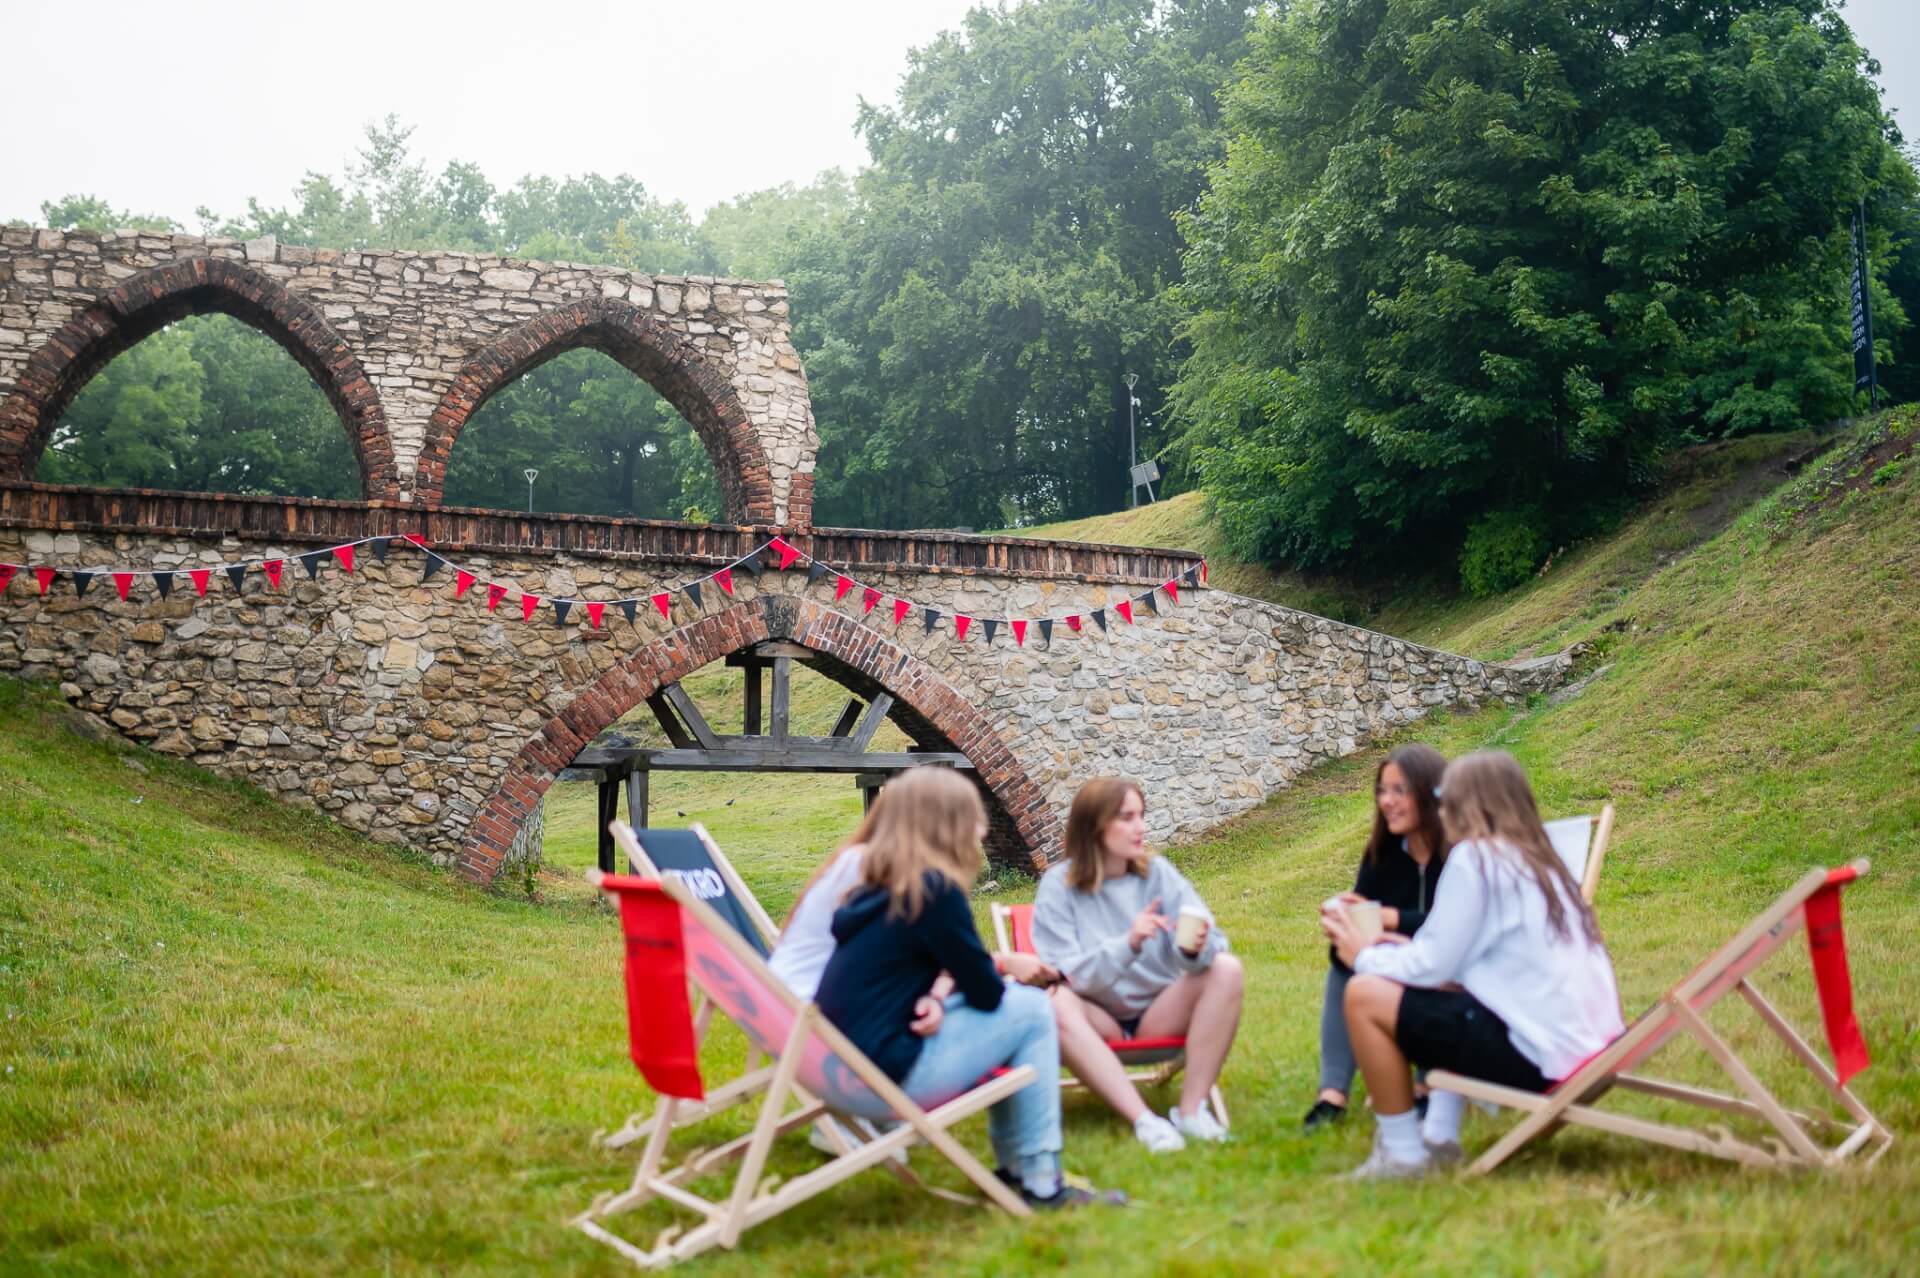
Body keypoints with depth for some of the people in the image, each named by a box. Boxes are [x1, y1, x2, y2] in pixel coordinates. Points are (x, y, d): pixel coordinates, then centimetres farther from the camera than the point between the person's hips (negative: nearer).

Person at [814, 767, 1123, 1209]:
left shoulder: (879, 888, 12)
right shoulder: (936, 891, -15)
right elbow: (987, 992, -9)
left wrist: (931, 1004, -3)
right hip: (888, 1076, -9)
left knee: (1010, 1002, 21)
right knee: (1031, 1010, 1)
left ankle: (1014, 1167, 26)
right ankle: (1041, 1181, 4)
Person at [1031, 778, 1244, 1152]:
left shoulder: (1157, 872, -2)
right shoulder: (1059, 886, -9)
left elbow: (1210, 941, -9)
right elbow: (1070, 976, -17)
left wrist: (1196, 950, -34)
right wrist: (1128, 945, -33)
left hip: (1160, 1016, 2)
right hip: (1099, 1025, -2)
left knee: (1226, 970, -23)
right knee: (1055, 1002, -34)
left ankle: (1192, 1109, -24)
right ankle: (1143, 1119, -36)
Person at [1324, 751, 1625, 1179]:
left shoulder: (1476, 858, -9)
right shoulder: (1536, 859, 16)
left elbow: (1432, 967, -10)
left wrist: (1365, 957, 6)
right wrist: (1413, 950, 22)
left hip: (1541, 1055, -10)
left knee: (1365, 996, -6)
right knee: (1447, 994, 31)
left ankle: (1402, 1152, 2)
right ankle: (1440, 1135, 25)